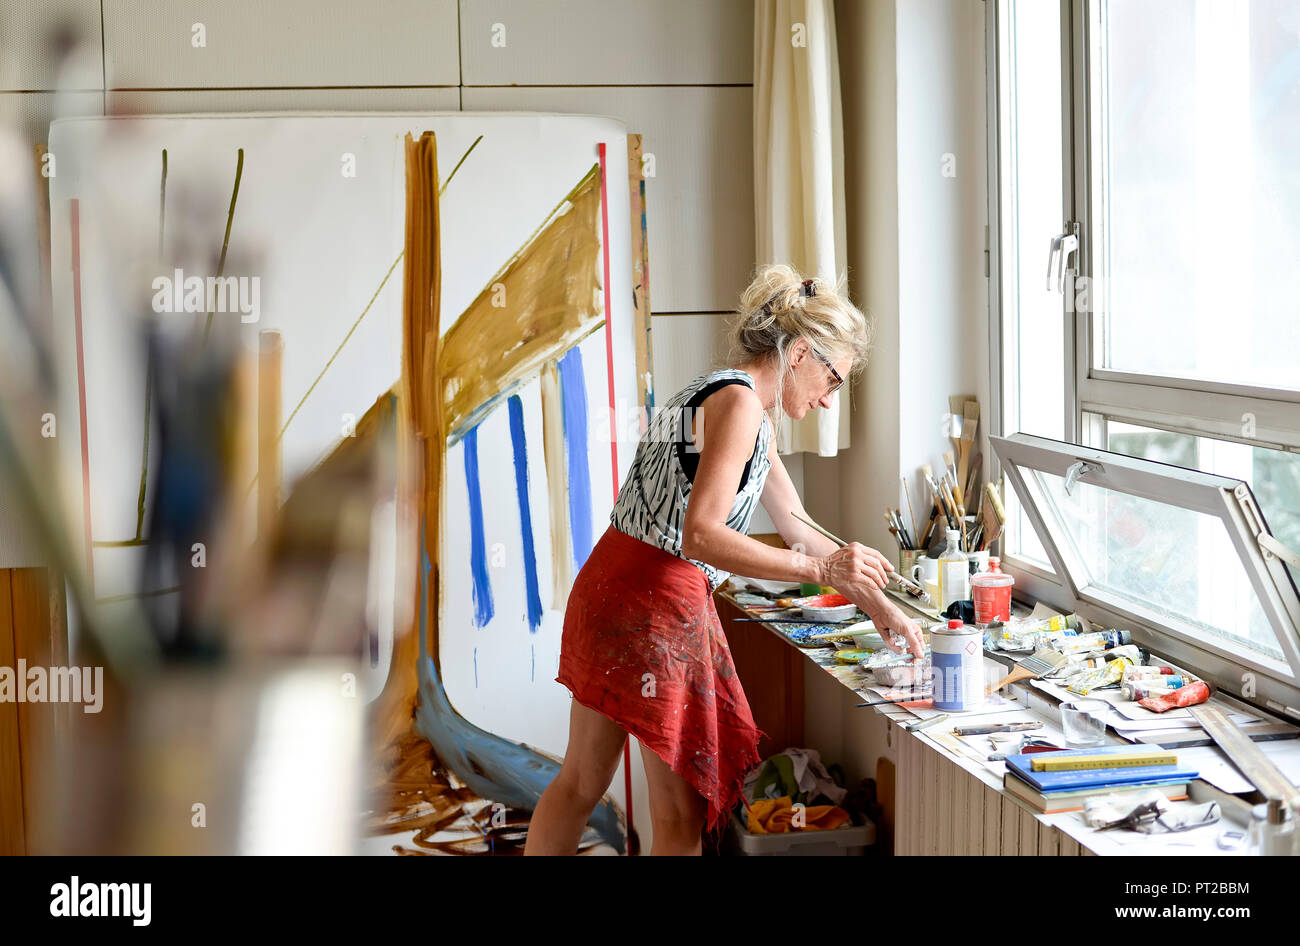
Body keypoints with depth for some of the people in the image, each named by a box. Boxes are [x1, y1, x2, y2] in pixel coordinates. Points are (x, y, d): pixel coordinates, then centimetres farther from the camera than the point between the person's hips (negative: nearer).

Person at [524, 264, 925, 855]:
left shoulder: (732, 403, 19)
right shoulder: (738, 401, -13)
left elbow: (797, 527, 24)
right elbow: (700, 536, -24)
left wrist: (876, 602, 23)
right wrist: (822, 571, -25)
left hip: (611, 585, 10)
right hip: (659, 604, -10)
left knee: (581, 785, 18)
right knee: (682, 813, 1)